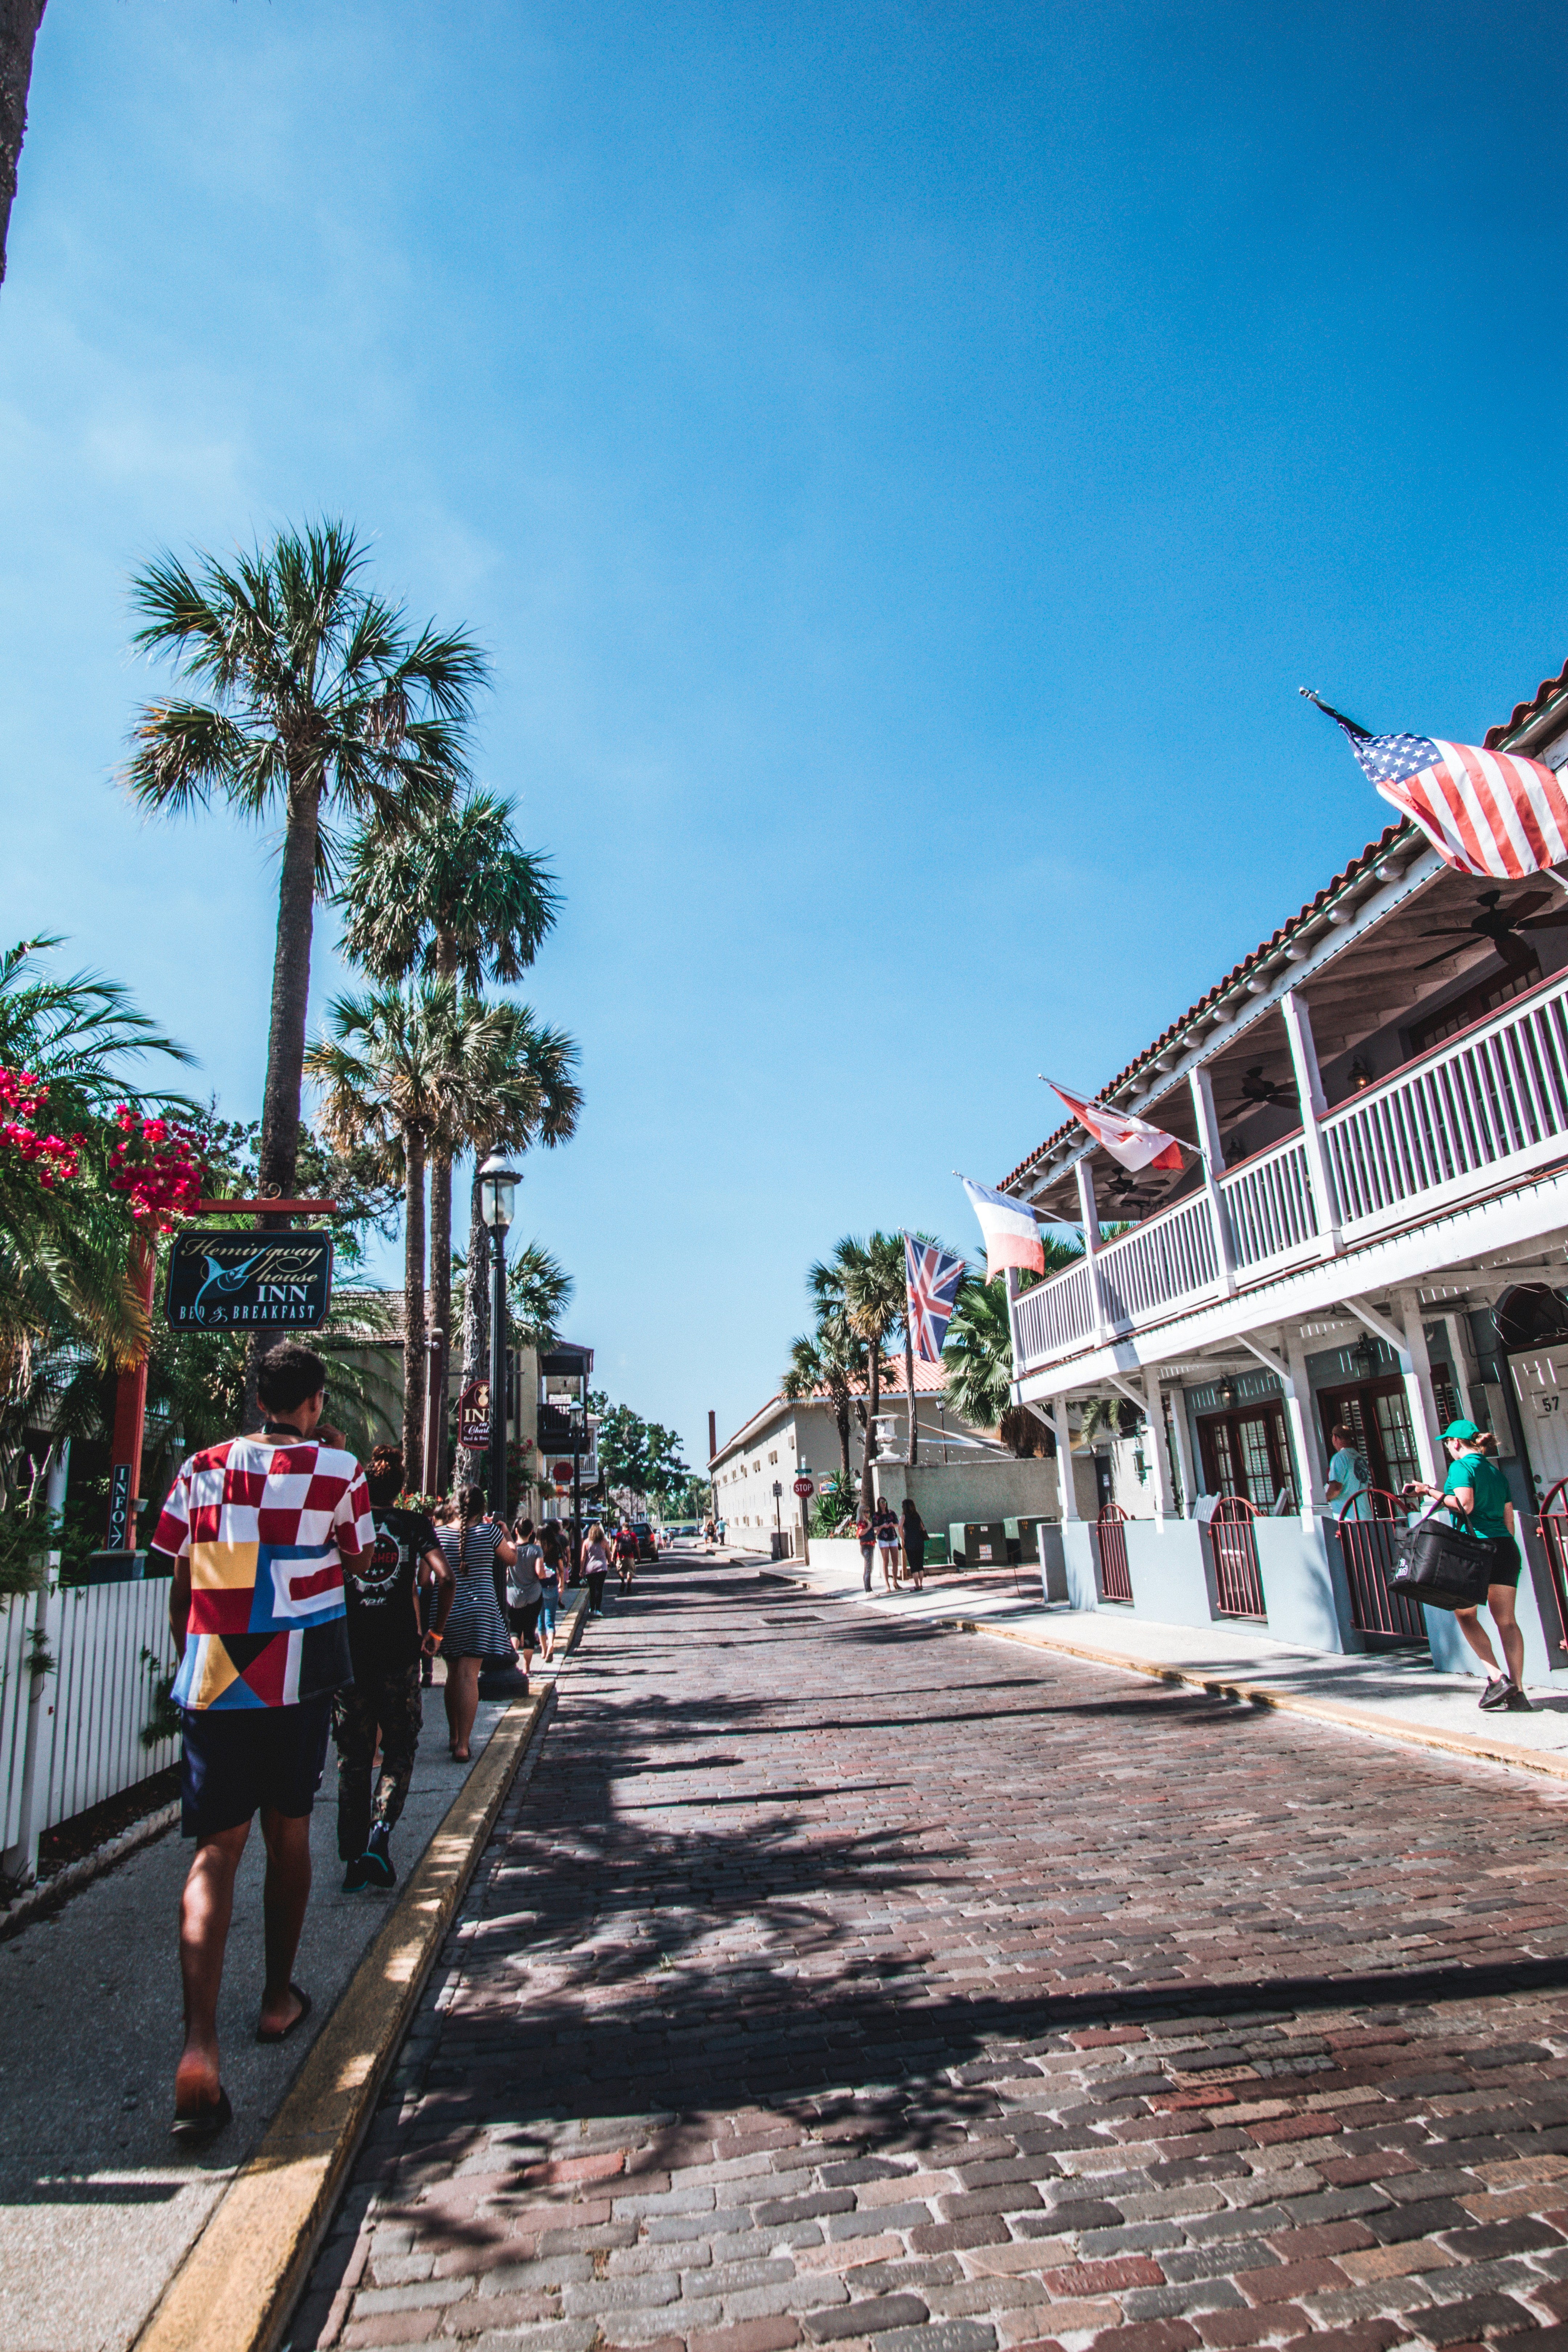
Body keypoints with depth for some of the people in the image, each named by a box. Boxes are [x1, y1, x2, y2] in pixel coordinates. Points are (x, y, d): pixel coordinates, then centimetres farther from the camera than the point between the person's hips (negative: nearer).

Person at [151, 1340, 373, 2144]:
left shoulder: (201, 1468, 3)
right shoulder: (335, 1470, -5)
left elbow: (179, 1586, 8)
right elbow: (359, 1557, 10)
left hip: (211, 1678, 1)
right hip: (299, 1677, -1)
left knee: (216, 1849, 1)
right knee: (288, 1830, 17)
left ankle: (200, 2043, -13)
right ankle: (279, 1998, 32)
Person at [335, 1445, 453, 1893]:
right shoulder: (414, 1524, -1)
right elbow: (444, 1578, -13)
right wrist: (436, 1631, -1)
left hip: (348, 1653, 2)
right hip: (399, 1654, -2)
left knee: (352, 1758, 12)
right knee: (399, 1751, 12)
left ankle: (354, 1861, 13)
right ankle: (378, 1839, -5)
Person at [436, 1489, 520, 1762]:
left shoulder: (439, 1534, 1)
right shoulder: (488, 1531, -5)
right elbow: (511, 1558, 11)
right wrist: (506, 1535, 23)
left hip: (446, 1611, 3)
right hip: (479, 1609, -3)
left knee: (453, 1674, 17)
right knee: (469, 1675, -5)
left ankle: (455, 1737, 28)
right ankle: (463, 1746, -9)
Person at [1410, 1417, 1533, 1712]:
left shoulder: (1461, 1467, -5)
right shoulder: (1496, 1472, 17)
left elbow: (1464, 1505, -18)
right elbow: (1509, 1518, 18)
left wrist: (1431, 1492, -10)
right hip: (1506, 1546, 7)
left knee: (1465, 1614, 7)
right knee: (1506, 1619, 6)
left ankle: (1496, 1678, -4)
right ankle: (1518, 1692, 4)